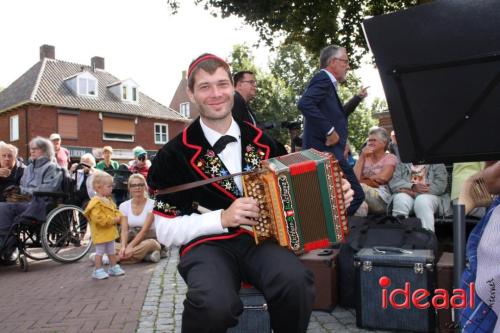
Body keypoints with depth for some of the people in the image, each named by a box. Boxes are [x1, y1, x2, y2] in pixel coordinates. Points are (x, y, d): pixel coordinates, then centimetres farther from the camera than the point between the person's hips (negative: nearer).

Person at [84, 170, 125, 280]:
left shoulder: (109, 200, 9)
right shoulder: (96, 202, -22)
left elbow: (115, 211, 20)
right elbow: (99, 219, -28)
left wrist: (118, 217, -2)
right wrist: (113, 220, -24)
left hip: (110, 231, 9)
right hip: (100, 233, -9)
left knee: (111, 250, 18)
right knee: (100, 251, 1)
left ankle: (114, 267, 29)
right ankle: (98, 270, 11)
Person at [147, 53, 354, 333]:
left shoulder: (260, 141, 9)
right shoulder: (176, 154, -2)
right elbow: (166, 231, -3)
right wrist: (222, 218, -16)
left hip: (259, 239, 3)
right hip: (208, 245, -2)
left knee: (295, 281, -32)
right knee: (214, 304, -36)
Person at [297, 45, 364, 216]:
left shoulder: (327, 82, 23)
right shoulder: (323, 78, -7)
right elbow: (304, 104, -26)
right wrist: (329, 131, -23)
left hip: (325, 152, 11)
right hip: (326, 151, -11)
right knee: (356, 195, -10)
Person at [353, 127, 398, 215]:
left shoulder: (390, 158, 11)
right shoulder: (365, 158, 22)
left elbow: (383, 178, -9)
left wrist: (363, 179, 2)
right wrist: (362, 157, 3)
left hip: (382, 198, -3)